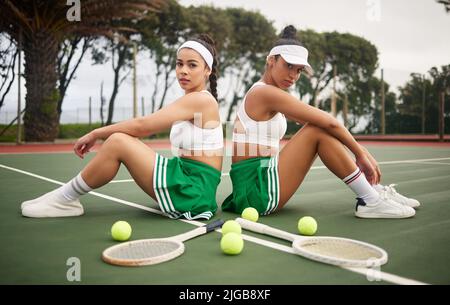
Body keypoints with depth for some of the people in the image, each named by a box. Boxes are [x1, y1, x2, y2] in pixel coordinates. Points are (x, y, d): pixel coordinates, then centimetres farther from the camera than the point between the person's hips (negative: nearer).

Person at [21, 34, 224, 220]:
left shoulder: (201, 99, -13)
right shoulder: (188, 102, 15)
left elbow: (142, 126, -16)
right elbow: (143, 128, 9)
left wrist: (96, 133, -5)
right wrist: (98, 135, -1)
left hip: (194, 189, -9)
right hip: (186, 178, 9)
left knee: (118, 142, -16)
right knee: (123, 139, 6)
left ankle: (64, 199, 0)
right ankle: (66, 198, 8)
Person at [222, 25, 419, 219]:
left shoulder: (263, 94, 15)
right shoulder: (266, 92, -14)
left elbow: (321, 121, 11)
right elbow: (329, 122, -16)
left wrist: (360, 151, 5)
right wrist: (360, 154, -5)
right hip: (256, 191, -9)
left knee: (319, 129, 9)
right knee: (318, 131, -14)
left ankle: (373, 190, 9)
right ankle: (371, 202, -8)